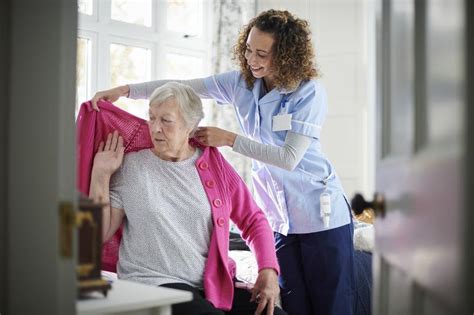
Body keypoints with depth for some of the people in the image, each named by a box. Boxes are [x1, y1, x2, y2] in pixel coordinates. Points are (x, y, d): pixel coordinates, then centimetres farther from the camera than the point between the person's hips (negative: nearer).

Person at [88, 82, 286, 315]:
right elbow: (101, 235, 3)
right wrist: (100, 175, -5)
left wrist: (268, 270, -4)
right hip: (153, 284, -3)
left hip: (214, 284, 3)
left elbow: (253, 220, 10)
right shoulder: (131, 165, 2)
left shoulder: (213, 163, 7)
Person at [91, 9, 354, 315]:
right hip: (279, 218, 5)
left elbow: (289, 158, -20)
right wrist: (125, 90, -9)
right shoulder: (241, 82, 1)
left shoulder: (310, 92, -14)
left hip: (321, 215, -4)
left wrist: (229, 139, -18)